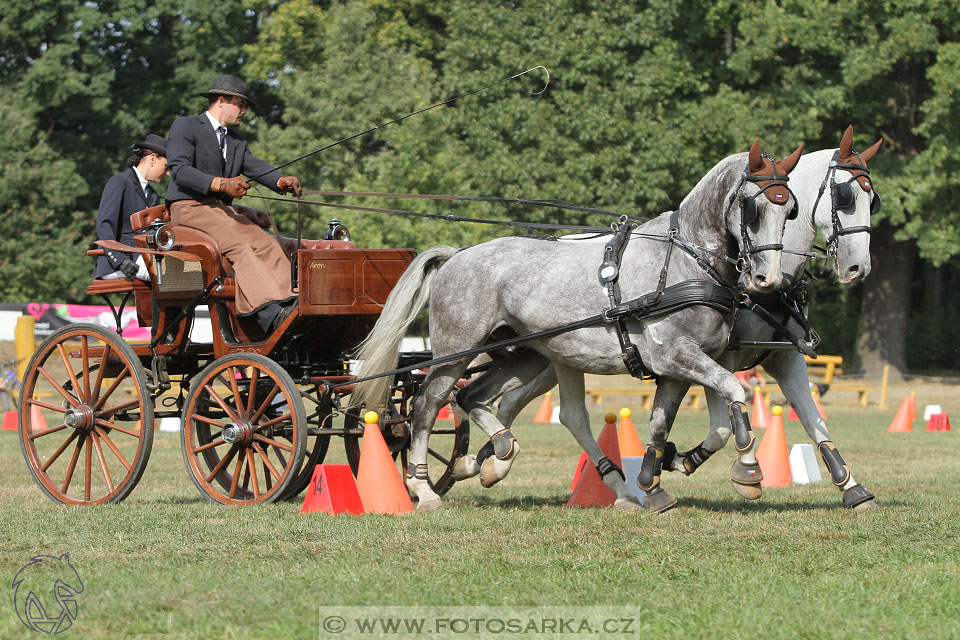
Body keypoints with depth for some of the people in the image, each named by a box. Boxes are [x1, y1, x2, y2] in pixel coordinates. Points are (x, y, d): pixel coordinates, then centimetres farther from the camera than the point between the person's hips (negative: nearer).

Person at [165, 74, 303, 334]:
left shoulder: (237, 141, 24)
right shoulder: (185, 126, 1)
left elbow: (256, 167, 6)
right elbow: (179, 170, -12)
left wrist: (281, 181, -17)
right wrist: (221, 184, -25)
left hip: (223, 210, 8)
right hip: (189, 207, -7)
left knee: (267, 244, -18)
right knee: (237, 246, -30)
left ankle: (289, 304, -35)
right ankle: (268, 314, -45)